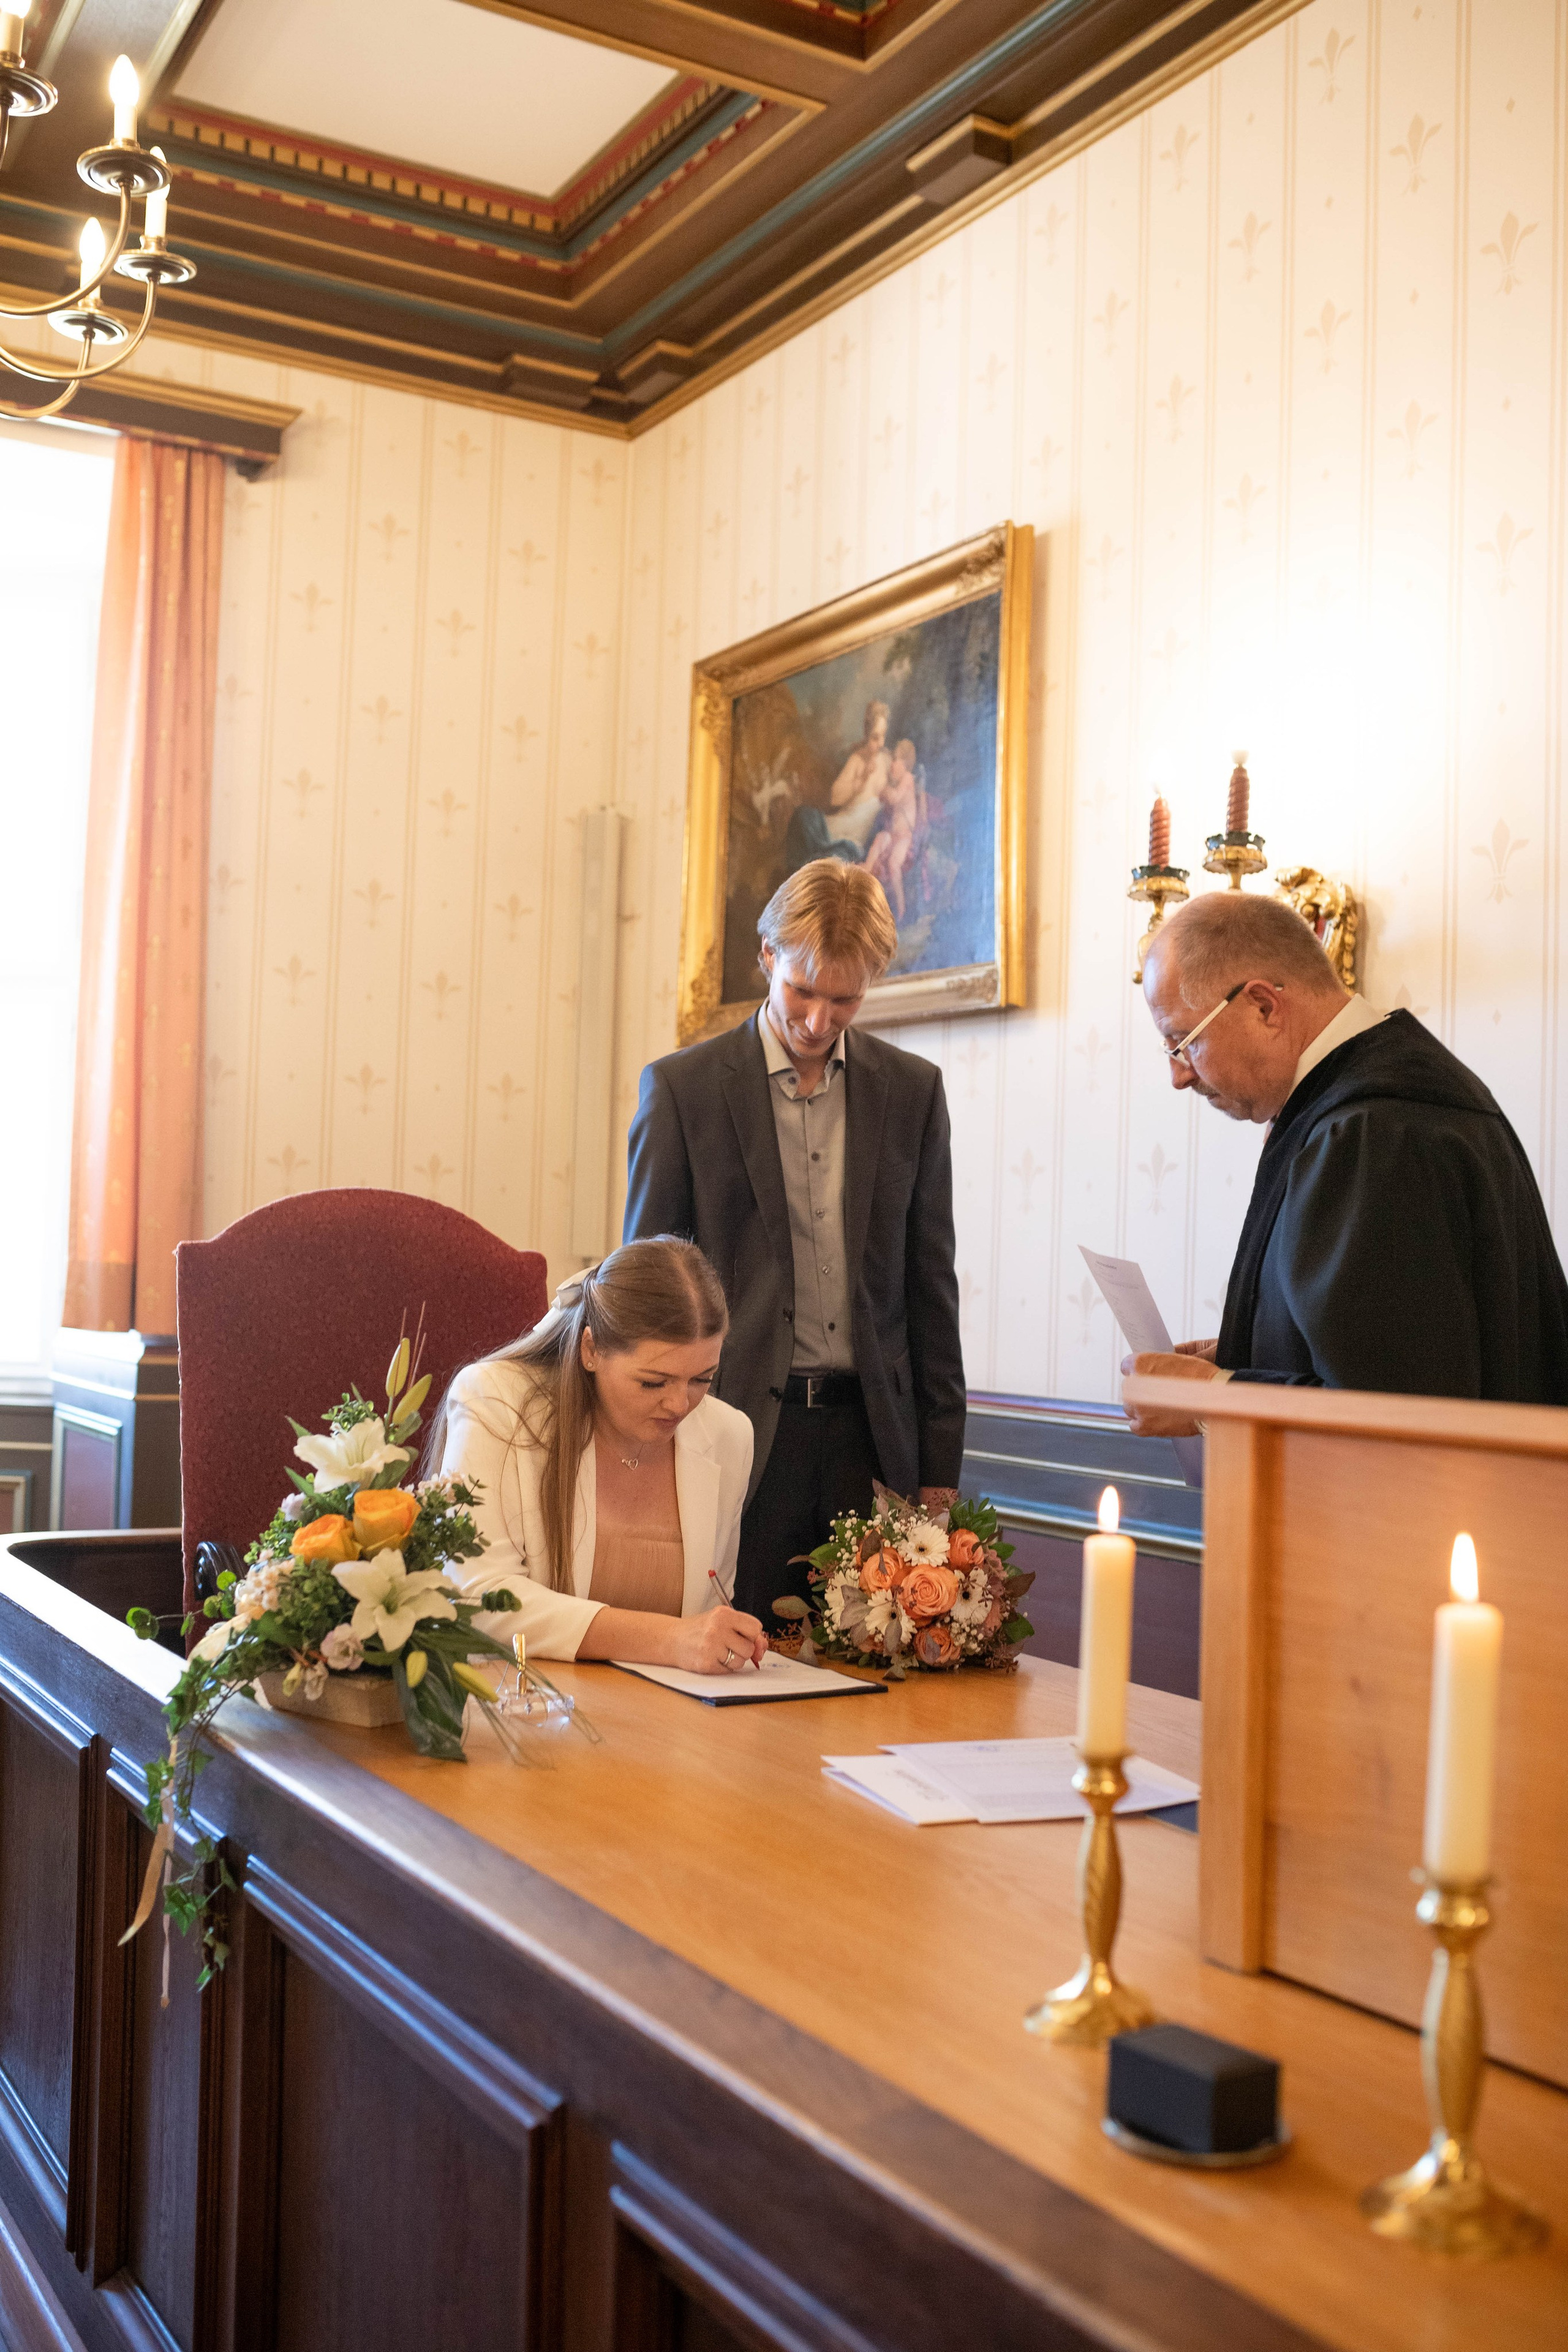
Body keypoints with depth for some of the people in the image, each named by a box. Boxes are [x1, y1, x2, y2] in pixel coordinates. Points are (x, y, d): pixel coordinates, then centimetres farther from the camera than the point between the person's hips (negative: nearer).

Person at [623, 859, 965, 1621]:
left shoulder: (912, 1088, 8)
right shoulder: (683, 1086, 1)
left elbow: (930, 1282, 10)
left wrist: (940, 1467, 7)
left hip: (870, 1435, 2)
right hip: (737, 1436, -2)